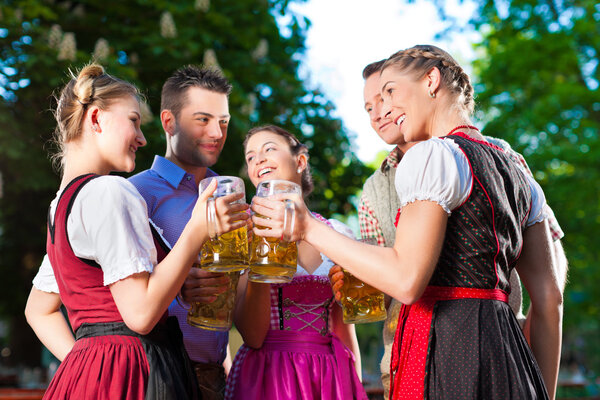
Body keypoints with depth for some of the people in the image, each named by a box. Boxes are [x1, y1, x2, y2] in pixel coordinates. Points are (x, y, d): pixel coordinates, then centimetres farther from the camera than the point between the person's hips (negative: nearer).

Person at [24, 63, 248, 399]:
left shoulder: (62, 202, 16)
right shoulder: (109, 192, -14)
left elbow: (39, 310, 21)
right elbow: (140, 312, -20)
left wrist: (82, 363, 10)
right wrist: (199, 230, -17)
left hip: (87, 365, 9)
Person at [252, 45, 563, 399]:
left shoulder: (435, 155, -8)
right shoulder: (520, 178, 17)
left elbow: (407, 281, -18)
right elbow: (549, 297, 13)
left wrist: (309, 229, -9)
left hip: (447, 351, -8)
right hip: (505, 350, 8)